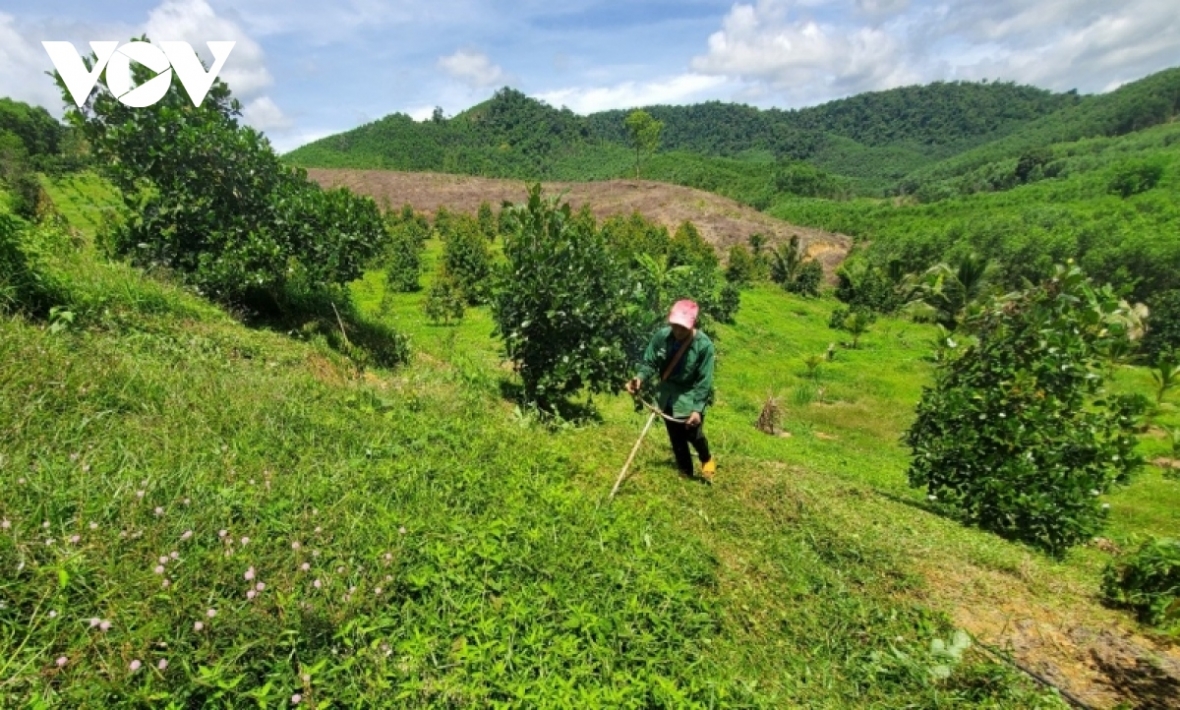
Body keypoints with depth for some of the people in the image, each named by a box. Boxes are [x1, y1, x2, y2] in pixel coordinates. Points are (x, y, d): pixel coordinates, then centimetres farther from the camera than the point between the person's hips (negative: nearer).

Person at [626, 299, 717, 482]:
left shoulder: (704, 345, -21)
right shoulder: (661, 336, -14)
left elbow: (704, 381, -18)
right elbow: (650, 362, -3)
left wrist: (697, 409, -24)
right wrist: (640, 377, -25)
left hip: (690, 397, -3)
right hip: (667, 395, 4)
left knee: (693, 434, -5)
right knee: (675, 437, 13)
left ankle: (707, 459, 31)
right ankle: (685, 471, 36)